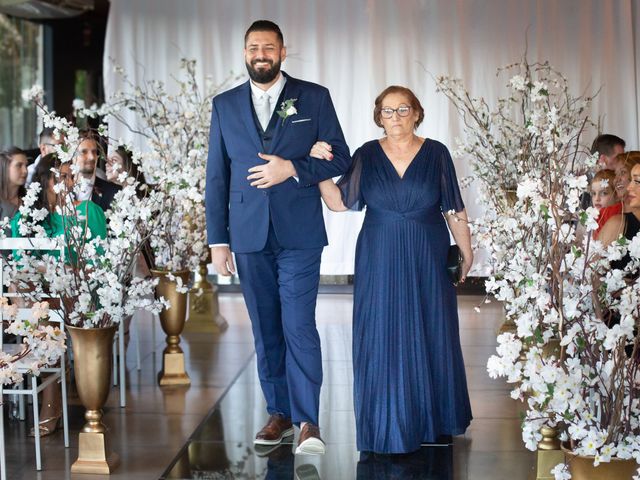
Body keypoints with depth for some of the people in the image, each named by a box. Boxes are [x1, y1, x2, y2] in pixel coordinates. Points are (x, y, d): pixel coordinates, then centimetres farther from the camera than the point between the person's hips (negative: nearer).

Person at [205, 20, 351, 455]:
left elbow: (340, 158, 2)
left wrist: (292, 168, -14)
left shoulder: (314, 97, 4)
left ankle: (307, 421, -2)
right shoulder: (225, 105, 11)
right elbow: (216, 177, 10)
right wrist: (217, 239, 5)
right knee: (265, 331, 9)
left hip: (299, 232, -3)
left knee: (299, 326, -9)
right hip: (248, 235, 3)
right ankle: (279, 413, 19)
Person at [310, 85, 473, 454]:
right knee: (383, 338, 3)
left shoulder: (436, 153, -1)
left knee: (431, 337, 8)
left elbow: (454, 209, 3)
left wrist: (466, 251, 4)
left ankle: (434, 420, 23)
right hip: (380, 261, 0)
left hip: (428, 261, 0)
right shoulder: (367, 155, 2)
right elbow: (338, 202, -3)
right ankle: (389, 423, 15)